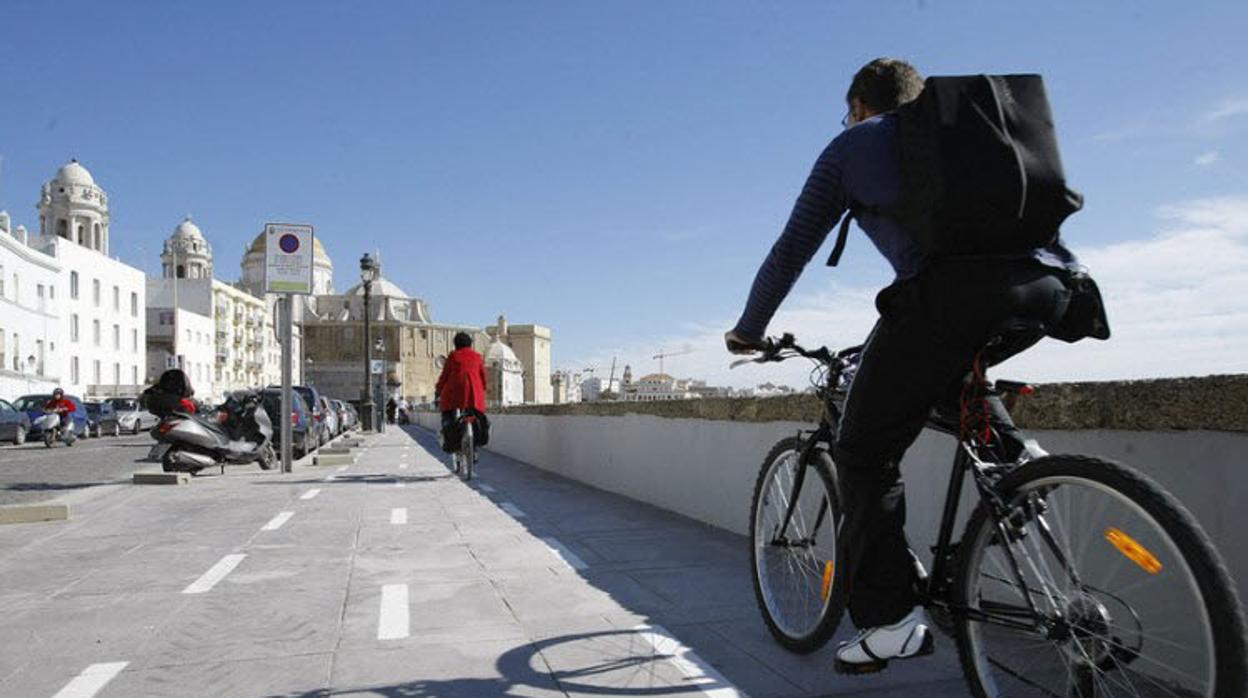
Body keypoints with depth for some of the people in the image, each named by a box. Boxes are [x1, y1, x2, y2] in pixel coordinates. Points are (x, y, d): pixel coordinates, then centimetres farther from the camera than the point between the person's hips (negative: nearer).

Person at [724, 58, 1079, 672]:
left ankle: (891, 617, 2)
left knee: (864, 453, 6)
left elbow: (792, 251, 24)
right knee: (955, 382, 36)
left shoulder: (852, 145, 23)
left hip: (946, 288, -6)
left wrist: (748, 331, 36)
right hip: (1046, 285, 6)